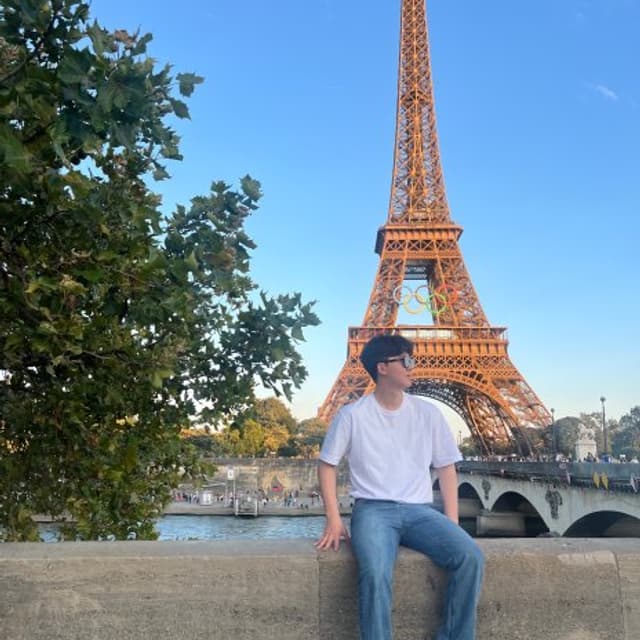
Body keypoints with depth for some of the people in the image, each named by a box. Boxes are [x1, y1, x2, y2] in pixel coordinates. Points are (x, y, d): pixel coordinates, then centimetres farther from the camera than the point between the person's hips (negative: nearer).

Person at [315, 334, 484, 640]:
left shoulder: (429, 413, 8)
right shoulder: (352, 415, -1)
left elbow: (446, 467, 13)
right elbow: (327, 464, 7)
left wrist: (452, 522, 3)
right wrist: (333, 520, -3)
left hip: (420, 510, 3)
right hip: (373, 510, -3)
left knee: (470, 557, -23)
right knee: (375, 574, -33)